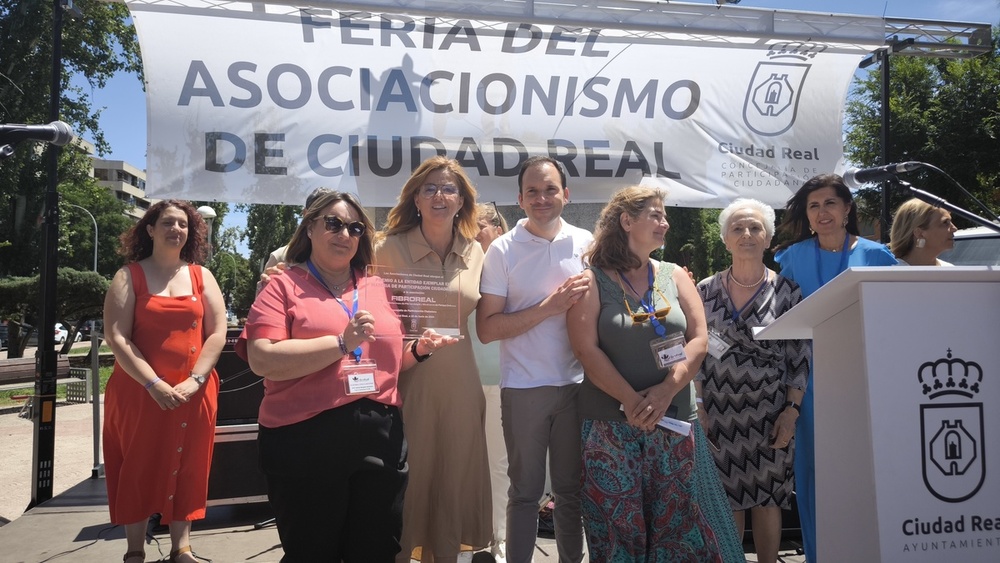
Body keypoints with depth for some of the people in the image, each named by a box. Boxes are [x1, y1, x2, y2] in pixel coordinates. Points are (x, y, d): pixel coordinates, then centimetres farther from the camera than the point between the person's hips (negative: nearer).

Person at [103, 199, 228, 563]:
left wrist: (195, 380, -11)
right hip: (140, 390, -2)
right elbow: (116, 337, -9)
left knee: (186, 468, 7)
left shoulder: (201, 276, 7)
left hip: (193, 392, 2)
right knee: (138, 468, 6)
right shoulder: (129, 276, -1)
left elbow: (217, 333, 2)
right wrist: (154, 384, -17)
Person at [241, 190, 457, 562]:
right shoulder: (283, 287, 0)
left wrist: (419, 350, 4)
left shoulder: (378, 290, 14)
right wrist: (343, 342, -18)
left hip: (380, 436, 5)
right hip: (305, 438, -4)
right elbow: (262, 360, -15)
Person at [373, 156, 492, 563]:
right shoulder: (390, 248, -8)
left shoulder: (474, 251, 5)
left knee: (454, 476, 14)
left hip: (459, 383, 4)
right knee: (406, 478, 7)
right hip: (407, 380, -4)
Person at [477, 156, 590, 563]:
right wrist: (548, 307, -17)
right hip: (524, 388, -2)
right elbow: (486, 329, -9)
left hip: (577, 384, 3)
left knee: (571, 488, 15)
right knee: (525, 491, 9)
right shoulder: (502, 250, -4)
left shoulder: (587, 243, 4)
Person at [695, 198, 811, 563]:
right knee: (727, 500, 8)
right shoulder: (706, 290, 2)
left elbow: (800, 357, -1)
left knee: (767, 499, 8)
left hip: (770, 410, -1)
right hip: (720, 410, 1)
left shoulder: (786, 290, -2)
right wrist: (699, 406, -2)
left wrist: (792, 410, -8)